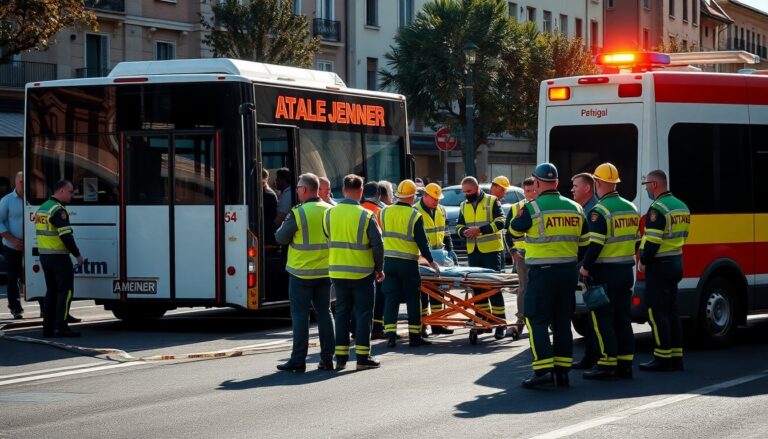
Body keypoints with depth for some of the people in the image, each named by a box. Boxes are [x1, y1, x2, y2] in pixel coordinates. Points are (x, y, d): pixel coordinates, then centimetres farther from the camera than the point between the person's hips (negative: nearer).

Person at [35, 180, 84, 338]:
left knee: (52, 290, 13)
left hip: (44, 255, 9)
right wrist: (77, 255, -13)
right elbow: (66, 236, -20)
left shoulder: (42, 208, 15)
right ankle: (60, 327, -11)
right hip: (58, 257, -9)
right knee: (65, 290, -5)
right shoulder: (58, 210, -15)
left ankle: (48, 327, 12)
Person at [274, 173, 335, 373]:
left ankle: (298, 360, 0)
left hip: (301, 272, -5)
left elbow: (281, 238, -7)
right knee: (324, 313, 10)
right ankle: (327, 358, 10)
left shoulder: (297, 213, -15)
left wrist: (283, 227, 12)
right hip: (325, 272, 5)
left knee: (300, 315, 0)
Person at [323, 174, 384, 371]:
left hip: (337, 272, 4)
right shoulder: (366, 216, -12)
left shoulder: (329, 214, -1)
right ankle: (363, 357, 3)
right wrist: (379, 268, 3)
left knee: (342, 312, 12)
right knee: (363, 313, 4)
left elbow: (326, 240, 8)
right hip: (362, 272, -4)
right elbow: (377, 244, -10)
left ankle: (341, 357, 12)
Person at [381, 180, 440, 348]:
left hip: (388, 261, 3)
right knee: (413, 300, 6)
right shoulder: (415, 216, -8)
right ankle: (414, 336, 9)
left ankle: (390, 335, -5)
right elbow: (422, 242, -7)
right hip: (408, 263, -3)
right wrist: (431, 261, 3)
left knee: (390, 299, 4)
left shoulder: (385, 212, 4)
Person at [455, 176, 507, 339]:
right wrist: (464, 232, -8)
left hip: (491, 250, -6)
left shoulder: (492, 201, -2)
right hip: (473, 251, 6)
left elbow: (500, 223, -11)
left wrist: (480, 229, -21)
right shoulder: (464, 206, 15)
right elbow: (459, 227, 17)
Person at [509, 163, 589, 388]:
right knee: (562, 321, 12)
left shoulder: (533, 208, -11)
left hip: (542, 273, -6)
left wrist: (520, 215, 25)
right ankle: (562, 371, 13)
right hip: (569, 272, 6)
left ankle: (543, 371, -11)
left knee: (536, 320, -1)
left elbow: (514, 230, 6)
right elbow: (584, 243, 14)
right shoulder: (575, 208, 8)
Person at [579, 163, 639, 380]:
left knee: (602, 319, -2)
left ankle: (607, 365, -4)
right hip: (627, 270, 8)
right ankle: (625, 364, 14)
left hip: (605, 273, -8)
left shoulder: (599, 211, -15)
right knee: (623, 319, 12)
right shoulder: (631, 208, 11)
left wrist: (585, 267, -10)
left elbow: (596, 244, -20)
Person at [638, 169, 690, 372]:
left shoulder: (658, 208, -17)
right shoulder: (681, 206, 13)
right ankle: (676, 357, 16)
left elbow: (652, 240, -22)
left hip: (659, 265, -9)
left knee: (657, 312, -5)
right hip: (676, 263, 9)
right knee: (671, 311, 14)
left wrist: (643, 261, -8)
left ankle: (663, 358, -5)